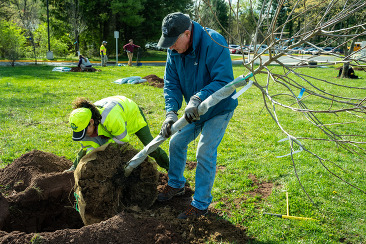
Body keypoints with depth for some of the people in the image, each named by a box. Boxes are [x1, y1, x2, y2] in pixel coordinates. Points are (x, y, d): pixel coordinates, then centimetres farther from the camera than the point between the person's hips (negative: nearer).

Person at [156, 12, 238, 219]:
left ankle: (201, 204, 7)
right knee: (176, 142, 11)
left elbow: (224, 80, -32)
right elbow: (171, 84, -9)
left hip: (219, 109, -7)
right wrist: (171, 112, -25)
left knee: (205, 154, -9)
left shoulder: (214, 43, -29)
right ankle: (176, 185, 35)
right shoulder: (174, 51, -9)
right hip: (194, 110, 7)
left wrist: (198, 98, -43)